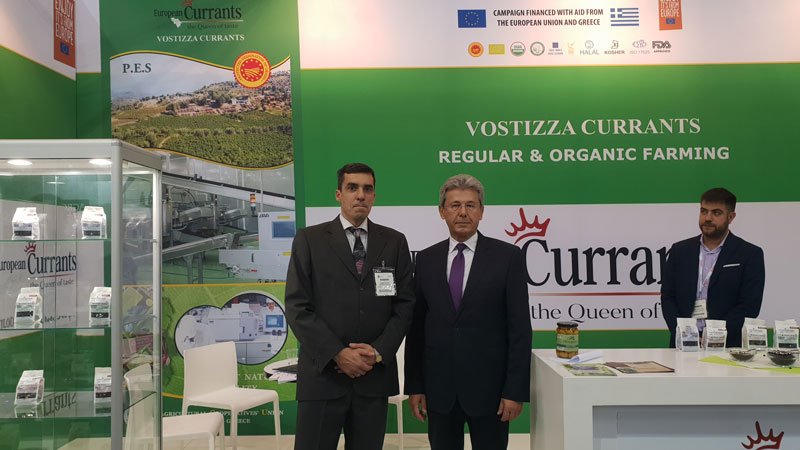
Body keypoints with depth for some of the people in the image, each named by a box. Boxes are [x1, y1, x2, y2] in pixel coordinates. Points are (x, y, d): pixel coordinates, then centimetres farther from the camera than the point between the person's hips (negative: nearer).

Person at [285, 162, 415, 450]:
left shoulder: (395, 242, 8)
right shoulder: (309, 239, 2)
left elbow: (405, 304, 6)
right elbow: (297, 307, -4)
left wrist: (379, 352, -8)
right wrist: (338, 354, -12)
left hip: (375, 374, 2)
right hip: (322, 373, -2)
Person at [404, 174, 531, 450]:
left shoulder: (508, 256, -3)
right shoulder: (426, 260, 5)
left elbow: (520, 328, -5)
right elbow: (416, 327, 6)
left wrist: (515, 391, -9)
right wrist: (414, 386, 4)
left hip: (488, 386, -2)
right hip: (439, 388, 3)